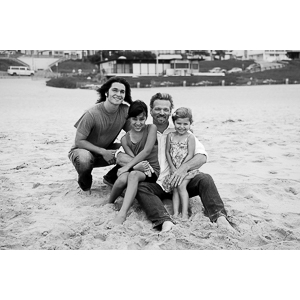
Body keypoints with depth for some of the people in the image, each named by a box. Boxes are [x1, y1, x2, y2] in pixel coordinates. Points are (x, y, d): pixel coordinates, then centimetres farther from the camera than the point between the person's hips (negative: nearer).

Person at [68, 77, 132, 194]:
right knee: (84, 159, -39)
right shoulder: (92, 113, -27)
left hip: (106, 150, 4)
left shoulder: (125, 111, -14)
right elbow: (79, 141, -21)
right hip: (83, 149, -4)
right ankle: (84, 183, -2)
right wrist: (103, 152, -26)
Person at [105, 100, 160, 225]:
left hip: (152, 171, -2)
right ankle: (109, 204, -6)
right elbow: (132, 158, 0)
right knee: (122, 178, -33)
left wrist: (127, 166, -15)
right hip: (136, 168, 3)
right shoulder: (125, 139, 7)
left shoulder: (151, 128, -1)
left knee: (133, 174, -37)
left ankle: (122, 213, -46)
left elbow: (147, 151, -11)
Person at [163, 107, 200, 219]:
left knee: (181, 186, -18)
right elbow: (167, 152, 6)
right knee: (175, 189, -3)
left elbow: (190, 155, -11)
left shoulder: (190, 137, -6)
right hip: (174, 169, 4)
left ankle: (185, 213, -17)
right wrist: (172, 167, -4)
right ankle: (175, 213, -5)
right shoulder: (170, 135, 6)